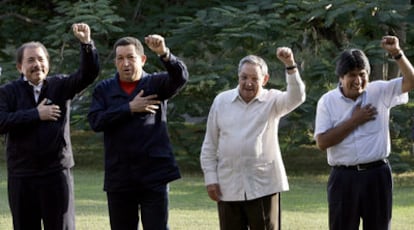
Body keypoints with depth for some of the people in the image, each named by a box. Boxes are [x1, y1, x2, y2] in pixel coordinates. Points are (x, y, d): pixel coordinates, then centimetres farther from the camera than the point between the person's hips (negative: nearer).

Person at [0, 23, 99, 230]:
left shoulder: (60, 86, 7)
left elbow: (88, 74, -9)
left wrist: (86, 43, -25)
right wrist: (36, 115, -16)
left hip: (57, 173, 0)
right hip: (21, 176, 0)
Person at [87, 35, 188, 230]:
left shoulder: (156, 84, 4)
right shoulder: (104, 90, 8)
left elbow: (180, 77, -17)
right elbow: (95, 121, -6)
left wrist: (164, 53, -35)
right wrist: (130, 109, -13)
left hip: (154, 174, -2)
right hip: (119, 177, 2)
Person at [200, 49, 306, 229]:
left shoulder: (272, 101, 1)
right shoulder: (221, 101, 6)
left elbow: (296, 97, -21)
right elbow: (210, 145, 9)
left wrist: (290, 65, -33)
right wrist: (210, 179, 3)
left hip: (263, 186, -2)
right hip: (228, 187, 2)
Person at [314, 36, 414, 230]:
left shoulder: (379, 92, 1)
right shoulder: (327, 101, -2)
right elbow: (322, 142, -9)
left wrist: (397, 53, -21)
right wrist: (354, 121, -11)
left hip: (377, 175, 1)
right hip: (344, 177, -1)